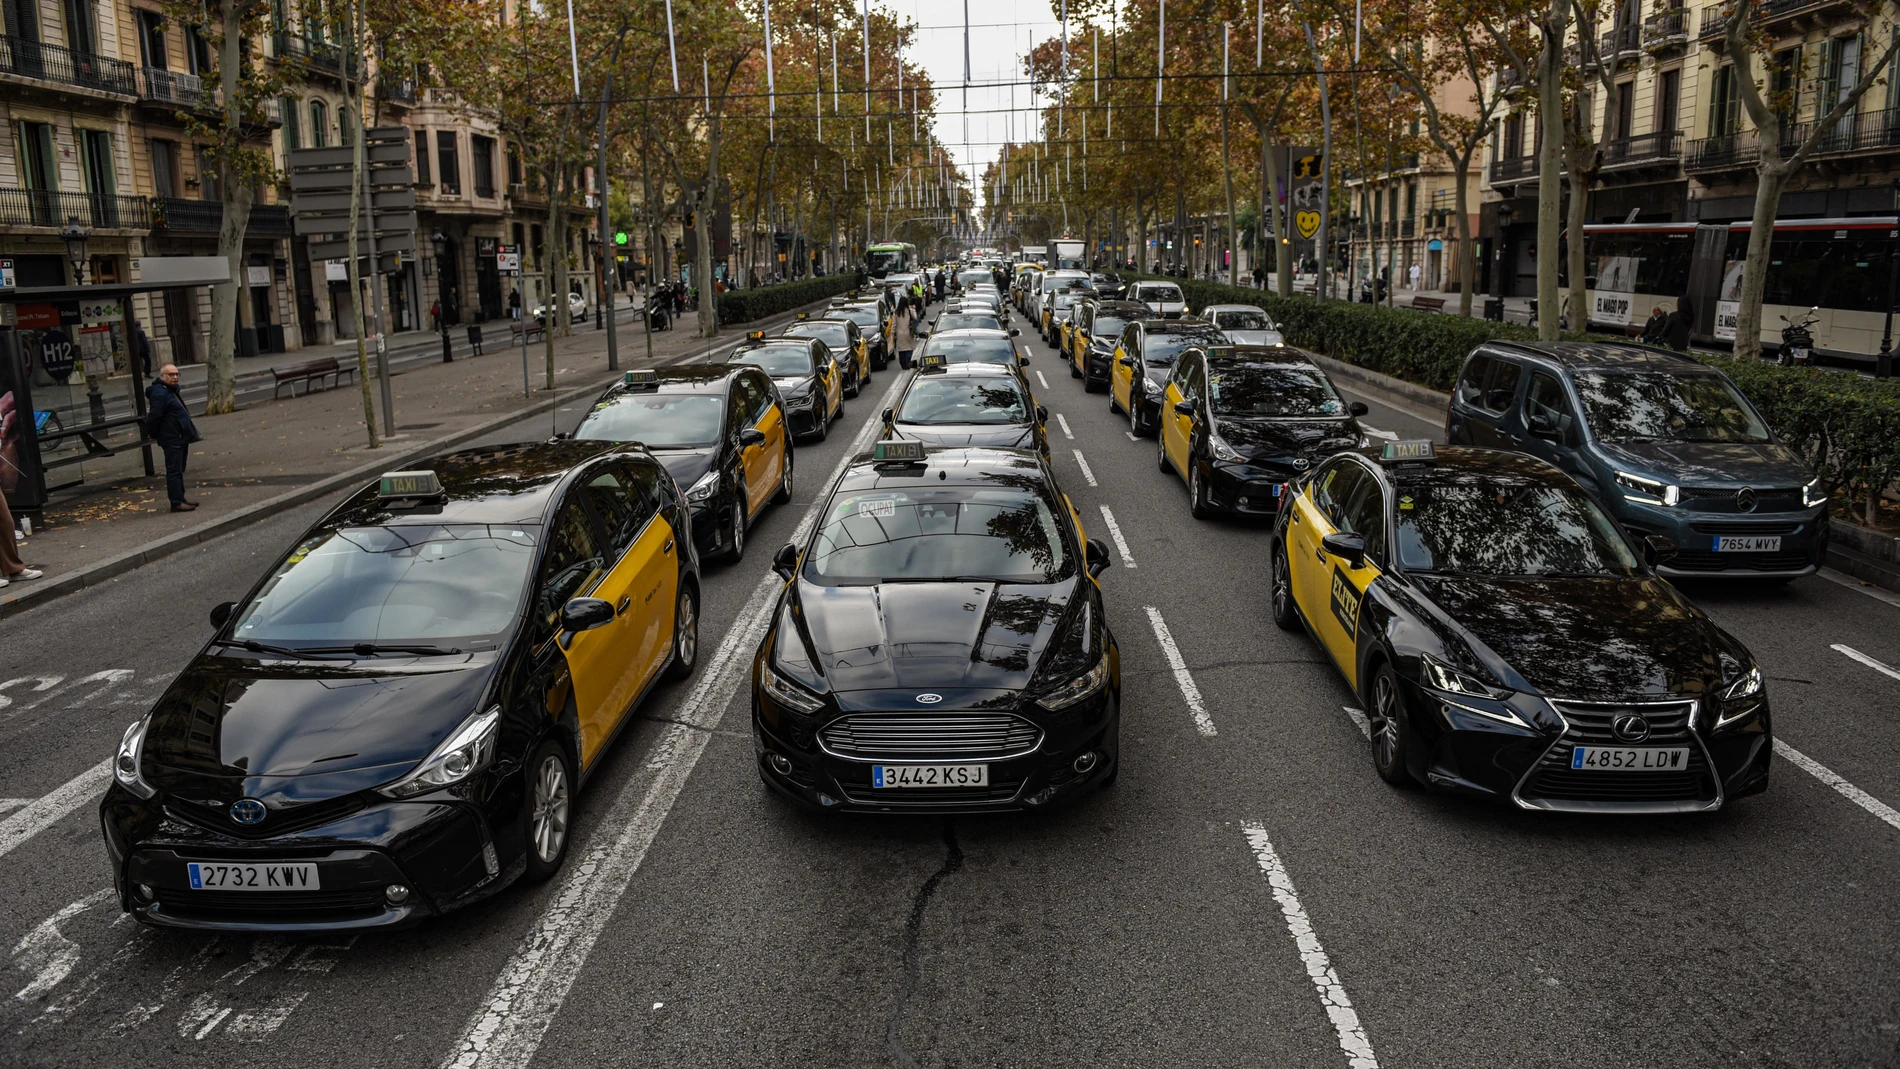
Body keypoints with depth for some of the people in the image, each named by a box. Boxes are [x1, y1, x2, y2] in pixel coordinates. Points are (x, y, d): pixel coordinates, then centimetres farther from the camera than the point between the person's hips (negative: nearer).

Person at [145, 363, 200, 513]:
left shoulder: (171, 391, 17)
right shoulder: (159, 393, -17)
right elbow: (154, 417, -23)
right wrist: (155, 435, -10)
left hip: (180, 438, 11)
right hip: (172, 440, -11)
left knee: (179, 470, 15)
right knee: (174, 471, -8)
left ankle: (181, 499, 23)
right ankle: (176, 502, -8)